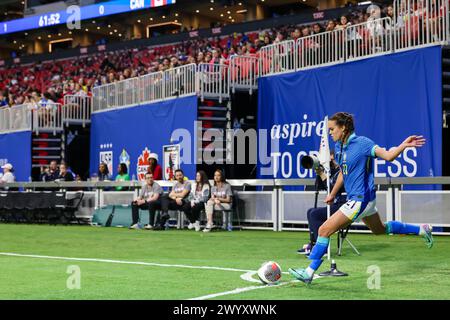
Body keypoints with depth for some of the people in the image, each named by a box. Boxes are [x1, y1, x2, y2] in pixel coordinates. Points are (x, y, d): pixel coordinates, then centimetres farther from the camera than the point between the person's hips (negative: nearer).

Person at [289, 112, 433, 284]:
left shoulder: (362, 143, -18)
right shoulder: (339, 147, 7)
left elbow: (388, 156, -26)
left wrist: (404, 145, -43)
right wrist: (332, 194, 30)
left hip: (360, 199, -10)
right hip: (357, 199, 10)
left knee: (324, 230, -13)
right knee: (380, 229, 29)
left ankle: (309, 272, -7)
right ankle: (422, 230, 41)